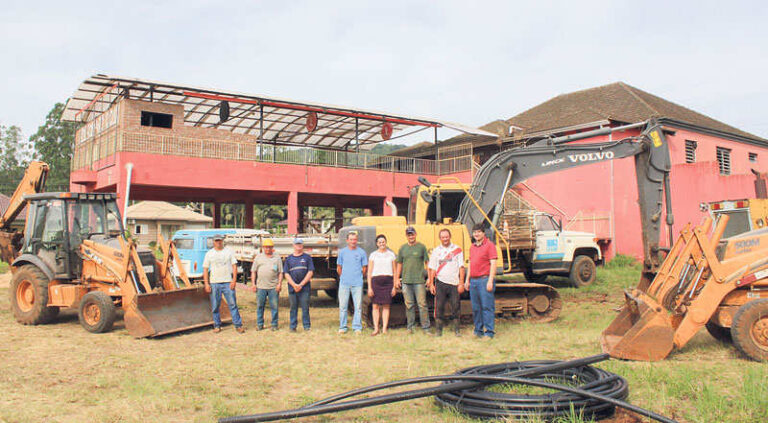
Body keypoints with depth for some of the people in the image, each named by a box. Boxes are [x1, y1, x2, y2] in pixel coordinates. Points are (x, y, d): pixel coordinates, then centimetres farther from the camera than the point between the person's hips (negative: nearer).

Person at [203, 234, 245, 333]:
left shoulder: (229, 252, 8)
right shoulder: (209, 253, 9)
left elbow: (234, 266, 4)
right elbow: (205, 269, 8)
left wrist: (234, 280, -6)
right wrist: (206, 283, -1)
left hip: (228, 282, -1)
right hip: (214, 283, 1)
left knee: (233, 304, -3)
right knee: (215, 306, 4)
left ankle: (238, 325, 1)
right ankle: (217, 326, 16)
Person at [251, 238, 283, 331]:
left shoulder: (277, 258, 10)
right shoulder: (258, 257, 12)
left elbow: (280, 272, 7)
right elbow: (253, 271, 12)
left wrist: (279, 283, -3)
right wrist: (253, 283, 4)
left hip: (274, 287, -1)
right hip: (260, 286, 1)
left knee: (274, 306, 1)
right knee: (260, 306, 6)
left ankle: (274, 324, 11)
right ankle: (259, 324, 16)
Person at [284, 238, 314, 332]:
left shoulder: (307, 257, 9)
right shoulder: (289, 258, 13)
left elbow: (310, 272, 1)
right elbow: (286, 274, 6)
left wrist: (301, 284, -8)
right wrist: (294, 285, -8)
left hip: (305, 288, -1)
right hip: (292, 287, 1)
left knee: (305, 307, -1)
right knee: (293, 307, 5)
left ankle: (306, 326, 6)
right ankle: (293, 327, 12)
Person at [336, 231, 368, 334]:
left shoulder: (361, 252, 4)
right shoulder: (342, 252, 8)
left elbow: (365, 268, 10)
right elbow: (338, 268, 14)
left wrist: (358, 277, 10)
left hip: (357, 283, -1)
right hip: (344, 283, 1)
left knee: (358, 306, 0)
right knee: (342, 306, 3)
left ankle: (357, 327, 9)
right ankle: (342, 327, 12)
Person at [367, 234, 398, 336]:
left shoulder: (391, 254, 10)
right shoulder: (373, 255, 7)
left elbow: (395, 272, 10)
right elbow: (369, 272, 4)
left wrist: (395, 286, 4)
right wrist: (369, 287, -2)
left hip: (388, 281, 1)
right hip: (376, 281, -1)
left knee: (386, 306, 3)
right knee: (376, 305, 0)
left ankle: (384, 329, 9)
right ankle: (376, 329, 8)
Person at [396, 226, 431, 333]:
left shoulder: (421, 247, 5)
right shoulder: (402, 248, 12)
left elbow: (427, 263, 6)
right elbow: (399, 264, 17)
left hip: (419, 280, -2)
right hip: (406, 281, 2)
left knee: (422, 304, -4)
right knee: (409, 305, 6)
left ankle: (426, 327, 2)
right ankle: (410, 327, 15)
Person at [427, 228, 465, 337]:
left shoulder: (457, 249, 7)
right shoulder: (436, 250, 10)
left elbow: (461, 267, 4)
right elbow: (432, 268, 8)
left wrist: (461, 283, -3)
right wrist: (431, 284, 1)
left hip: (454, 283, 0)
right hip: (440, 282, 1)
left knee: (455, 306, 1)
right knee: (439, 306, 0)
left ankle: (457, 329, 12)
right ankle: (438, 329, 8)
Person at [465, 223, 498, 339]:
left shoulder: (489, 245, -3)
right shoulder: (472, 247, 19)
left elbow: (493, 264, -9)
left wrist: (490, 281, -16)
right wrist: (467, 280, 19)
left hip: (485, 279, -7)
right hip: (473, 280, 7)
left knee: (487, 307, -5)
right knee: (476, 308, 10)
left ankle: (489, 332, 0)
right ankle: (478, 331, 19)